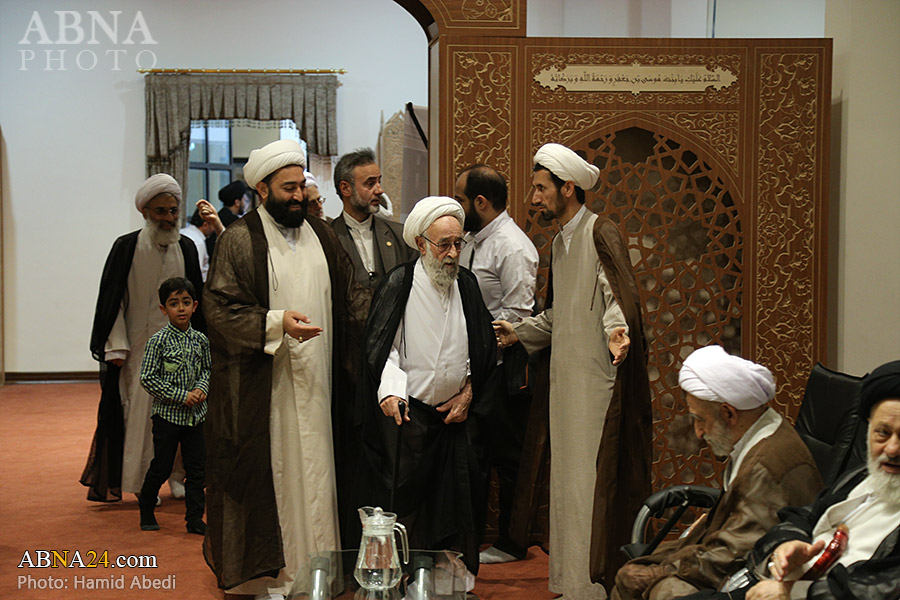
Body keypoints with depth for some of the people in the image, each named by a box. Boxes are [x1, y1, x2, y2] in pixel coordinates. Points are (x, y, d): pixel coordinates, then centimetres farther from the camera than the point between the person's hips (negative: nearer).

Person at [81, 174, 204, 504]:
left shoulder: (186, 248, 5)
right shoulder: (127, 247, -4)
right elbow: (113, 300, -3)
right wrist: (117, 346, -10)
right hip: (139, 344, -3)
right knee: (140, 410, -2)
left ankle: (176, 475, 16)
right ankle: (143, 481, 7)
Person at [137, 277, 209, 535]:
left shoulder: (200, 340, 4)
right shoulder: (158, 341, -9)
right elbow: (148, 378, -11)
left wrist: (202, 388, -7)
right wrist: (182, 396, -15)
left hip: (196, 414, 4)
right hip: (167, 414, -4)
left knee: (197, 468, 4)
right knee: (161, 468, 4)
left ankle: (195, 518, 12)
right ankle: (146, 510, 25)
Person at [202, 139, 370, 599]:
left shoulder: (322, 236, 13)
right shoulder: (239, 240, -4)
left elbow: (349, 295, 16)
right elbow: (220, 308, -10)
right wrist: (276, 323, -21)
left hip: (316, 382, 5)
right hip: (263, 388, -5)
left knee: (314, 469, 7)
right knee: (271, 470, -1)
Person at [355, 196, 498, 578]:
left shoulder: (467, 284, 7)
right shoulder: (399, 284, -7)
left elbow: (482, 349, 14)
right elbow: (384, 347, -8)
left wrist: (468, 392, 5)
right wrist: (391, 390, -22)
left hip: (457, 413, 4)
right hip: (410, 412, -4)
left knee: (457, 500, 6)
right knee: (407, 498, -2)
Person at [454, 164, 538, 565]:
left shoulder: (513, 248, -16)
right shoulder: (472, 240, 12)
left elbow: (514, 317, -20)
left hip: (503, 370, -9)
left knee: (506, 456, 3)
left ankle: (511, 543, 15)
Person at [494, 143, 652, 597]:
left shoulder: (600, 233, -10)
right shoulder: (560, 243, 18)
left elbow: (618, 293, -21)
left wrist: (616, 330, -39)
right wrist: (520, 331, 23)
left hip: (597, 378, -9)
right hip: (565, 378, 9)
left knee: (593, 478, -6)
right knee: (567, 478, 12)